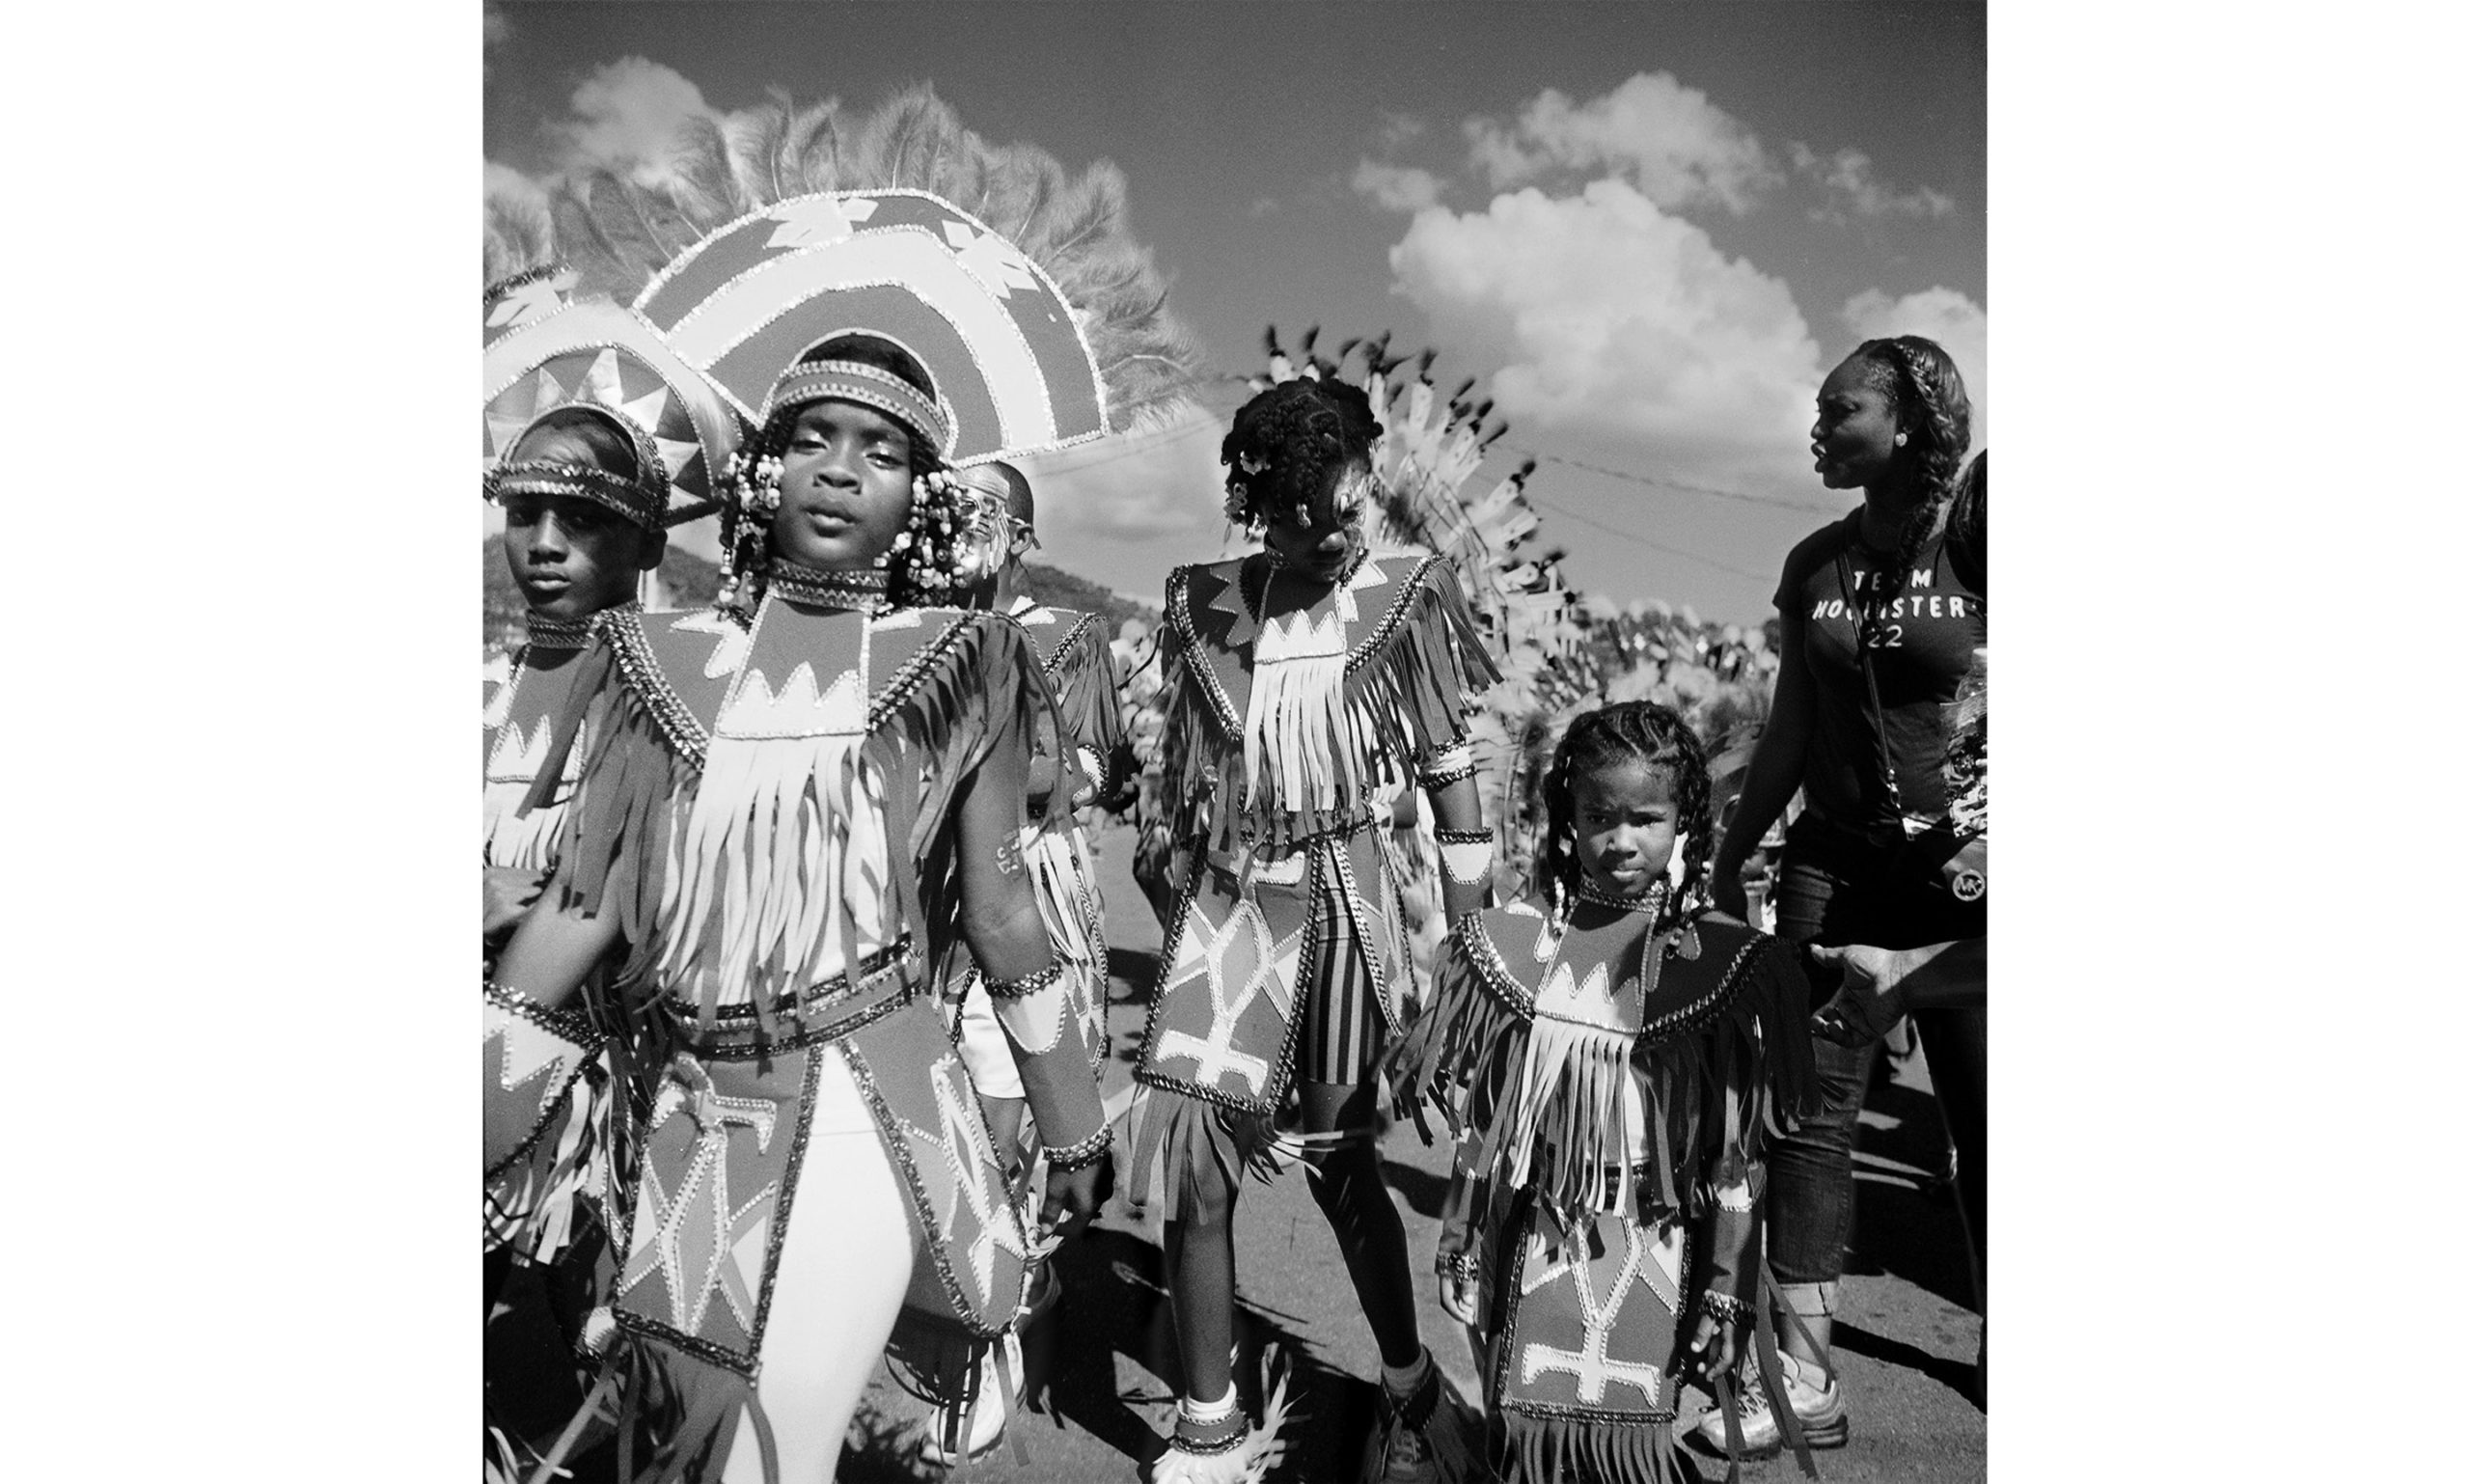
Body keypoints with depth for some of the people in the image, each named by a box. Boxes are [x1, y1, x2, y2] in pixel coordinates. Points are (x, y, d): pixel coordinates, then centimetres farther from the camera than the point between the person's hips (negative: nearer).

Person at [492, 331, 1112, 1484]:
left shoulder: (956, 667, -3)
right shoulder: (667, 659, 5)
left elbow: (1002, 914, 1)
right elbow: (585, 897, 4)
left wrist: (1074, 1132, 6)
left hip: (861, 1108, -4)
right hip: (696, 1114, 4)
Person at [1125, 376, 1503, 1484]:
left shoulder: (1401, 600, -7)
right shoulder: (1205, 606, -1)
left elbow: (1454, 784, -3)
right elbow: (1184, 783, 9)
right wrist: (1184, 908, 12)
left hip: (1342, 902, -2)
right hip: (1225, 903, 2)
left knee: (1341, 1161, 8)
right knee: (1190, 1161, -4)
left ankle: (1409, 1393, 32)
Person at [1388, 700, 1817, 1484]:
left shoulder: (1721, 962, -7)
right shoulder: (1513, 943, -1)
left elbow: (1738, 1157, -2)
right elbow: (1477, 1123, 7)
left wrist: (1726, 1295, -1)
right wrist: (1462, 1246, 10)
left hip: (1652, 1248, -1)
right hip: (1538, 1237, 2)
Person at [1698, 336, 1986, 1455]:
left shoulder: (1976, 543, -6)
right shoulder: (1817, 563, 7)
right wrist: (1728, 860, 13)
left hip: (1961, 869, -3)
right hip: (1830, 867, 4)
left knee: (1979, 1120, 7)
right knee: (1812, 1113, 2)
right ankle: (1806, 1382, 10)